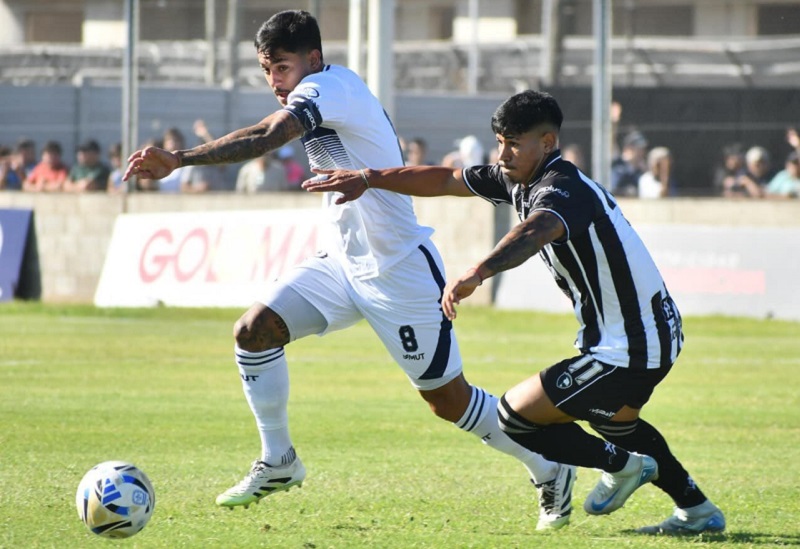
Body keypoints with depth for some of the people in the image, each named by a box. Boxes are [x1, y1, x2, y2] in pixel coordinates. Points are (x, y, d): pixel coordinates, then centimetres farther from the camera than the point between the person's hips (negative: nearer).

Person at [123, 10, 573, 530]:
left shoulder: (331, 86, -20)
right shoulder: (330, 96, 8)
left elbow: (265, 138, -35)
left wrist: (179, 159, -42)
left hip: (400, 272, -9)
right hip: (343, 263, 9)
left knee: (448, 400, -1)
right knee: (254, 330, -8)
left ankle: (551, 471, 18)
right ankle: (278, 462, 5)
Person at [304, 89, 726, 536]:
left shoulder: (563, 190, -24)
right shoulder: (520, 180, 6)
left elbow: (534, 232, -47)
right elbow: (445, 180, 13)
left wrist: (476, 275, -63)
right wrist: (367, 179, 7)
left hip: (630, 352, -11)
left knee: (514, 416, -5)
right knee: (611, 420, 36)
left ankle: (621, 465, 13)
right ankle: (699, 511, 43)